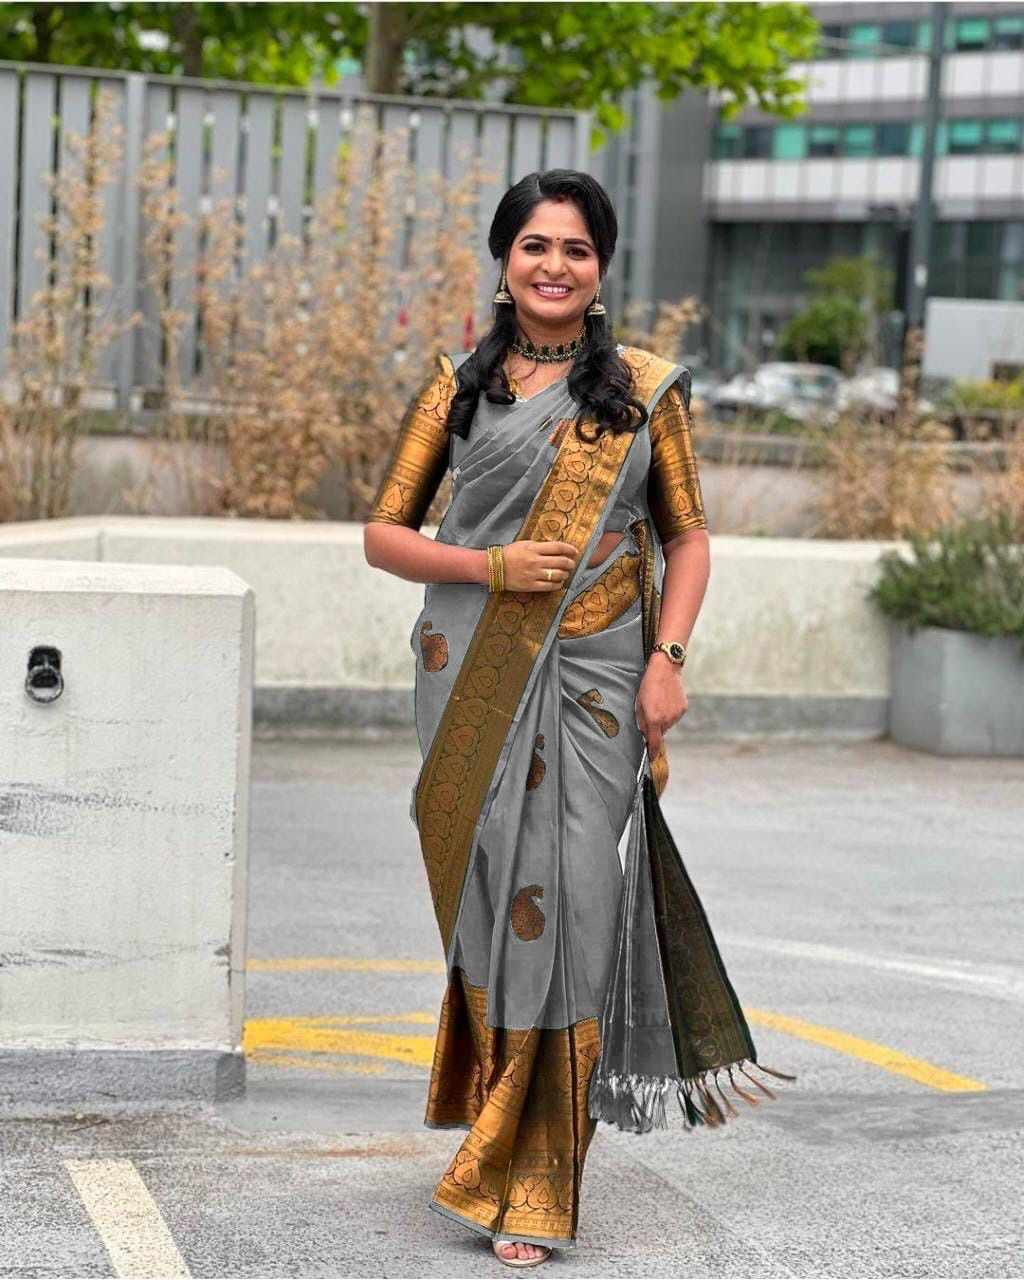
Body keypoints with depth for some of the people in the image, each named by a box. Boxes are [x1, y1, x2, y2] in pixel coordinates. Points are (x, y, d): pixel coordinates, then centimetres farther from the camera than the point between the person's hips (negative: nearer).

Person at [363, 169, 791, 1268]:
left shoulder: (645, 387, 8)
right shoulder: (460, 384, 8)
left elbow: (686, 537, 10)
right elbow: (383, 533, 8)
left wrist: (667, 660, -4)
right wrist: (488, 567, -9)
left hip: (593, 681, 0)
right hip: (475, 675, 1)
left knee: (567, 903, -7)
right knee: (488, 897, -1)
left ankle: (536, 1186, 2)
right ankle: (500, 1142, 20)